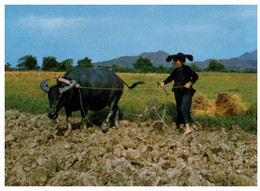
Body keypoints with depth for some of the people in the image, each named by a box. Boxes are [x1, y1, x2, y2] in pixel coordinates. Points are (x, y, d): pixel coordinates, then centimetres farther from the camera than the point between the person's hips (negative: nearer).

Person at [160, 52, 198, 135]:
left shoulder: (186, 68, -6)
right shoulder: (175, 70, 13)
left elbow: (195, 76, -7)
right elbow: (170, 77, 8)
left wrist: (190, 83, -21)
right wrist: (164, 83, -9)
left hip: (186, 92, -7)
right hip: (178, 93, 7)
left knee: (184, 108, -18)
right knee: (179, 109, 10)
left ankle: (187, 127, -20)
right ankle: (179, 127, 20)